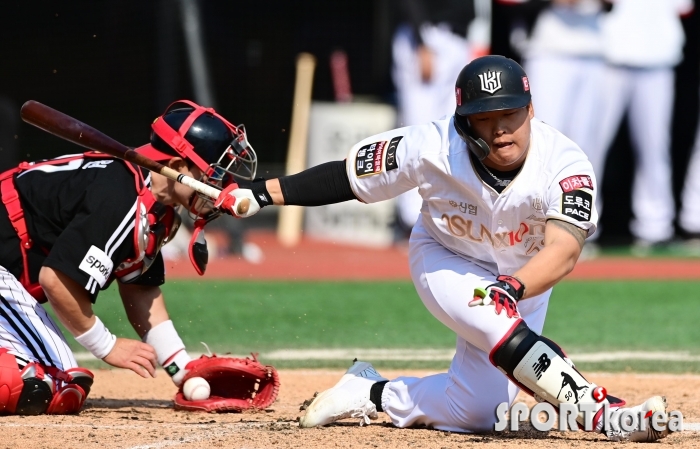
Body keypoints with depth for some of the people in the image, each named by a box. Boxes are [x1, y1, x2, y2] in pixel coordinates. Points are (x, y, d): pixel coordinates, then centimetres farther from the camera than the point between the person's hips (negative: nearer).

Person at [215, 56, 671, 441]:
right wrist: (259, 195, -21)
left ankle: (372, 393, 20)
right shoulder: (433, 147, -29)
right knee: (502, 326, -35)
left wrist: (513, 287, -63)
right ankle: (606, 414, -35)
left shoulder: (565, 164, -32)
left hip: (526, 275, 2)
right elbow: (350, 175, -16)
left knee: (475, 411, -3)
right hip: (446, 263, -2)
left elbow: (564, 250, -44)